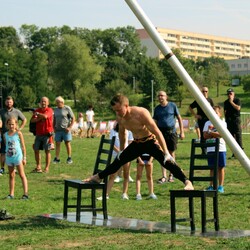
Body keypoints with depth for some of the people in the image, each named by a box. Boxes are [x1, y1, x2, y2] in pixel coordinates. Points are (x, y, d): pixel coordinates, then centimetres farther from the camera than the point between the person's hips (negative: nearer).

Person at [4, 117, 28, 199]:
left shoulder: (18, 133, -6)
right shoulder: (5, 135, 6)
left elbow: (23, 146, -3)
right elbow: (6, 146, 14)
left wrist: (24, 158, -4)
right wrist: (5, 156, 12)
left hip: (18, 156, -5)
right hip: (9, 157, 5)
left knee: (22, 175, -3)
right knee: (11, 176, 10)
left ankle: (25, 193, -6)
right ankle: (11, 194, 14)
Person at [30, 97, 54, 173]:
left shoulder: (49, 110, -3)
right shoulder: (37, 110, 10)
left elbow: (45, 116, -22)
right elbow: (32, 120, 1)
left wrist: (38, 114, -5)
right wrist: (40, 118, -13)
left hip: (47, 134, -5)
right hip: (39, 134, 5)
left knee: (47, 151, 0)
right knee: (36, 150, 6)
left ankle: (47, 168, 6)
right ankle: (38, 167, 17)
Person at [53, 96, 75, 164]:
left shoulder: (67, 109, -5)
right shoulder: (55, 110, 11)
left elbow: (73, 118, -4)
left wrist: (70, 127, -12)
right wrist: (54, 127, 8)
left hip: (66, 130, -4)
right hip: (58, 130, 4)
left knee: (67, 143, 1)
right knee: (57, 143, 0)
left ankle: (69, 158, 9)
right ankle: (57, 158, 1)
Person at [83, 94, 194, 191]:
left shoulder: (141, 113, -30)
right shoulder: (119, 117, -9)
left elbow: (157, 132, -28)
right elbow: (122, 133, 13)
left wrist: (166, 152, -30)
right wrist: (121, 150, 22)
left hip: (151, 141, -6)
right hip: (137, 143, 7)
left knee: (166, 162, -27)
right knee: (118, 160, 13)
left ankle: (187, 182, -31)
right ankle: (98, 177, 33)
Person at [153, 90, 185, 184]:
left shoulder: (172, 106, 2)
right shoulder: (157, 109, 10)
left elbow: (179, 118, 4)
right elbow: (154, 123, 14)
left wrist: (182, 132, -2)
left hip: (171, 131, -1)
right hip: (161, 132, 2)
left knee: (171, 153, 6)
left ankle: (171, 174, 21)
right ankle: (164, 176, -5)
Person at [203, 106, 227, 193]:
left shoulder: (223, 123, 2)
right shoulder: (207, 123, 9)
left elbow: (221, 134, -12)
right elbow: (205, 135, -1)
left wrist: (211, 132, -10)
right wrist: (215, 134, -12)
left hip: (221, 148, -2)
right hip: (210, 149, 2)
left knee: (221, 167, 2)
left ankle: (220, 186, 7)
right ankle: (211, 185, 11)